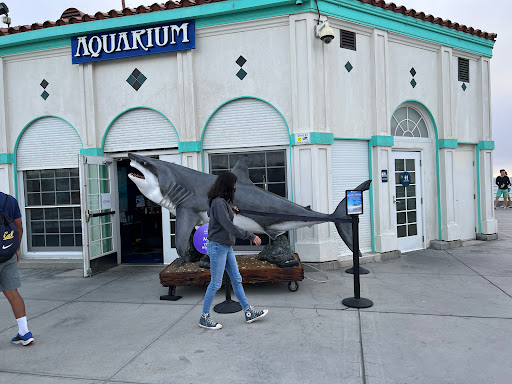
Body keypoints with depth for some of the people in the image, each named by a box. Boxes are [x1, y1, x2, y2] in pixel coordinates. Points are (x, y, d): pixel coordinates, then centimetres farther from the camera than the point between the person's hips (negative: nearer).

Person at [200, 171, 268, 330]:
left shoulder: (224, 202, 11)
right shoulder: (218, 202, -19)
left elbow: (209, 213, 30)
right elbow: (229, 226, -26)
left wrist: (231, 209, 23)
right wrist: (251, 236, -24)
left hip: (227, 247, 10)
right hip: (218, 246, -10)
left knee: (236, 280, 12)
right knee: (215, 283, -1)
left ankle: (248, 312, 20)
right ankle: (204, 318, 13)